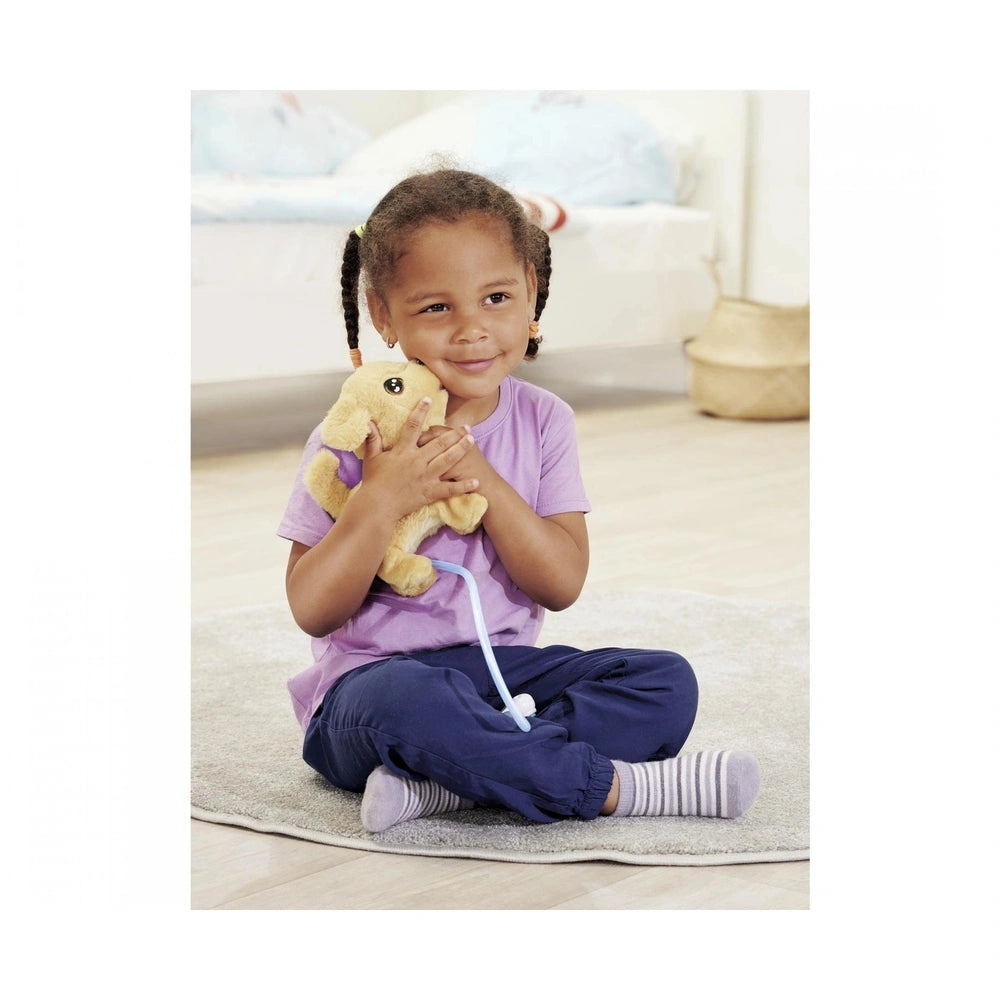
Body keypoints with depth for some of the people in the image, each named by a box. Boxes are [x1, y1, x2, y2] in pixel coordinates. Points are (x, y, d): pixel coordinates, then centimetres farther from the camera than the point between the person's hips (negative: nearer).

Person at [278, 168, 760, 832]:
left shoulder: (544, 421, 3)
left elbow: (563, 585, -4)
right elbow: (312, 611, -10)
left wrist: (482, 478, -17)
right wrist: (380, 500, -23)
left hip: (504, 669, 5)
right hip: (372, 674, -4)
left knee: (667, 682, -15)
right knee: (407, 701, -39)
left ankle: (443, 784, -29)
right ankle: (615, 785, -24)